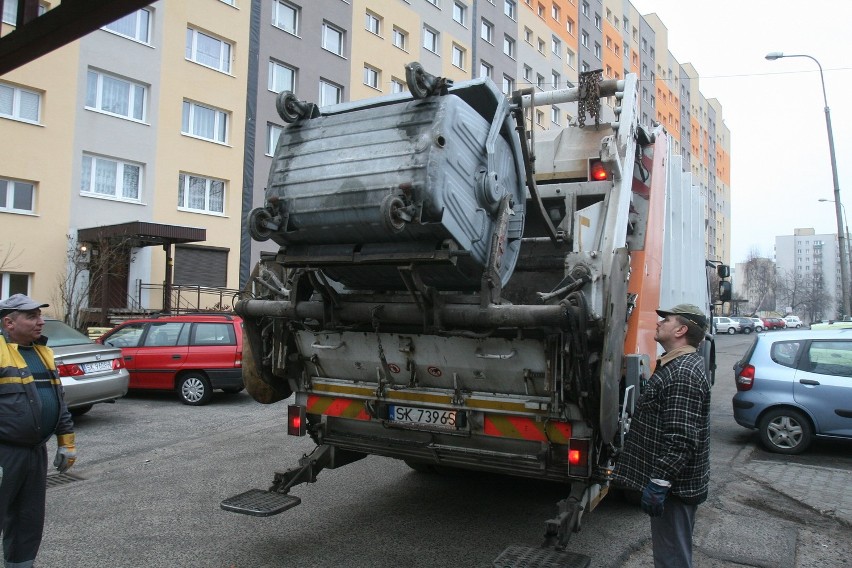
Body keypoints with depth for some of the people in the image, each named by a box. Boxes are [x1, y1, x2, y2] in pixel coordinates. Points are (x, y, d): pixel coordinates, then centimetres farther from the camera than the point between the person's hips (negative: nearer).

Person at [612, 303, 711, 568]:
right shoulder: (678, 365, 12)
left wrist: (658, 483, -26)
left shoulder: (683, 375, -23)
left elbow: (681, 439, -28)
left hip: (673, 486, -11)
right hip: (673, 482, 11)